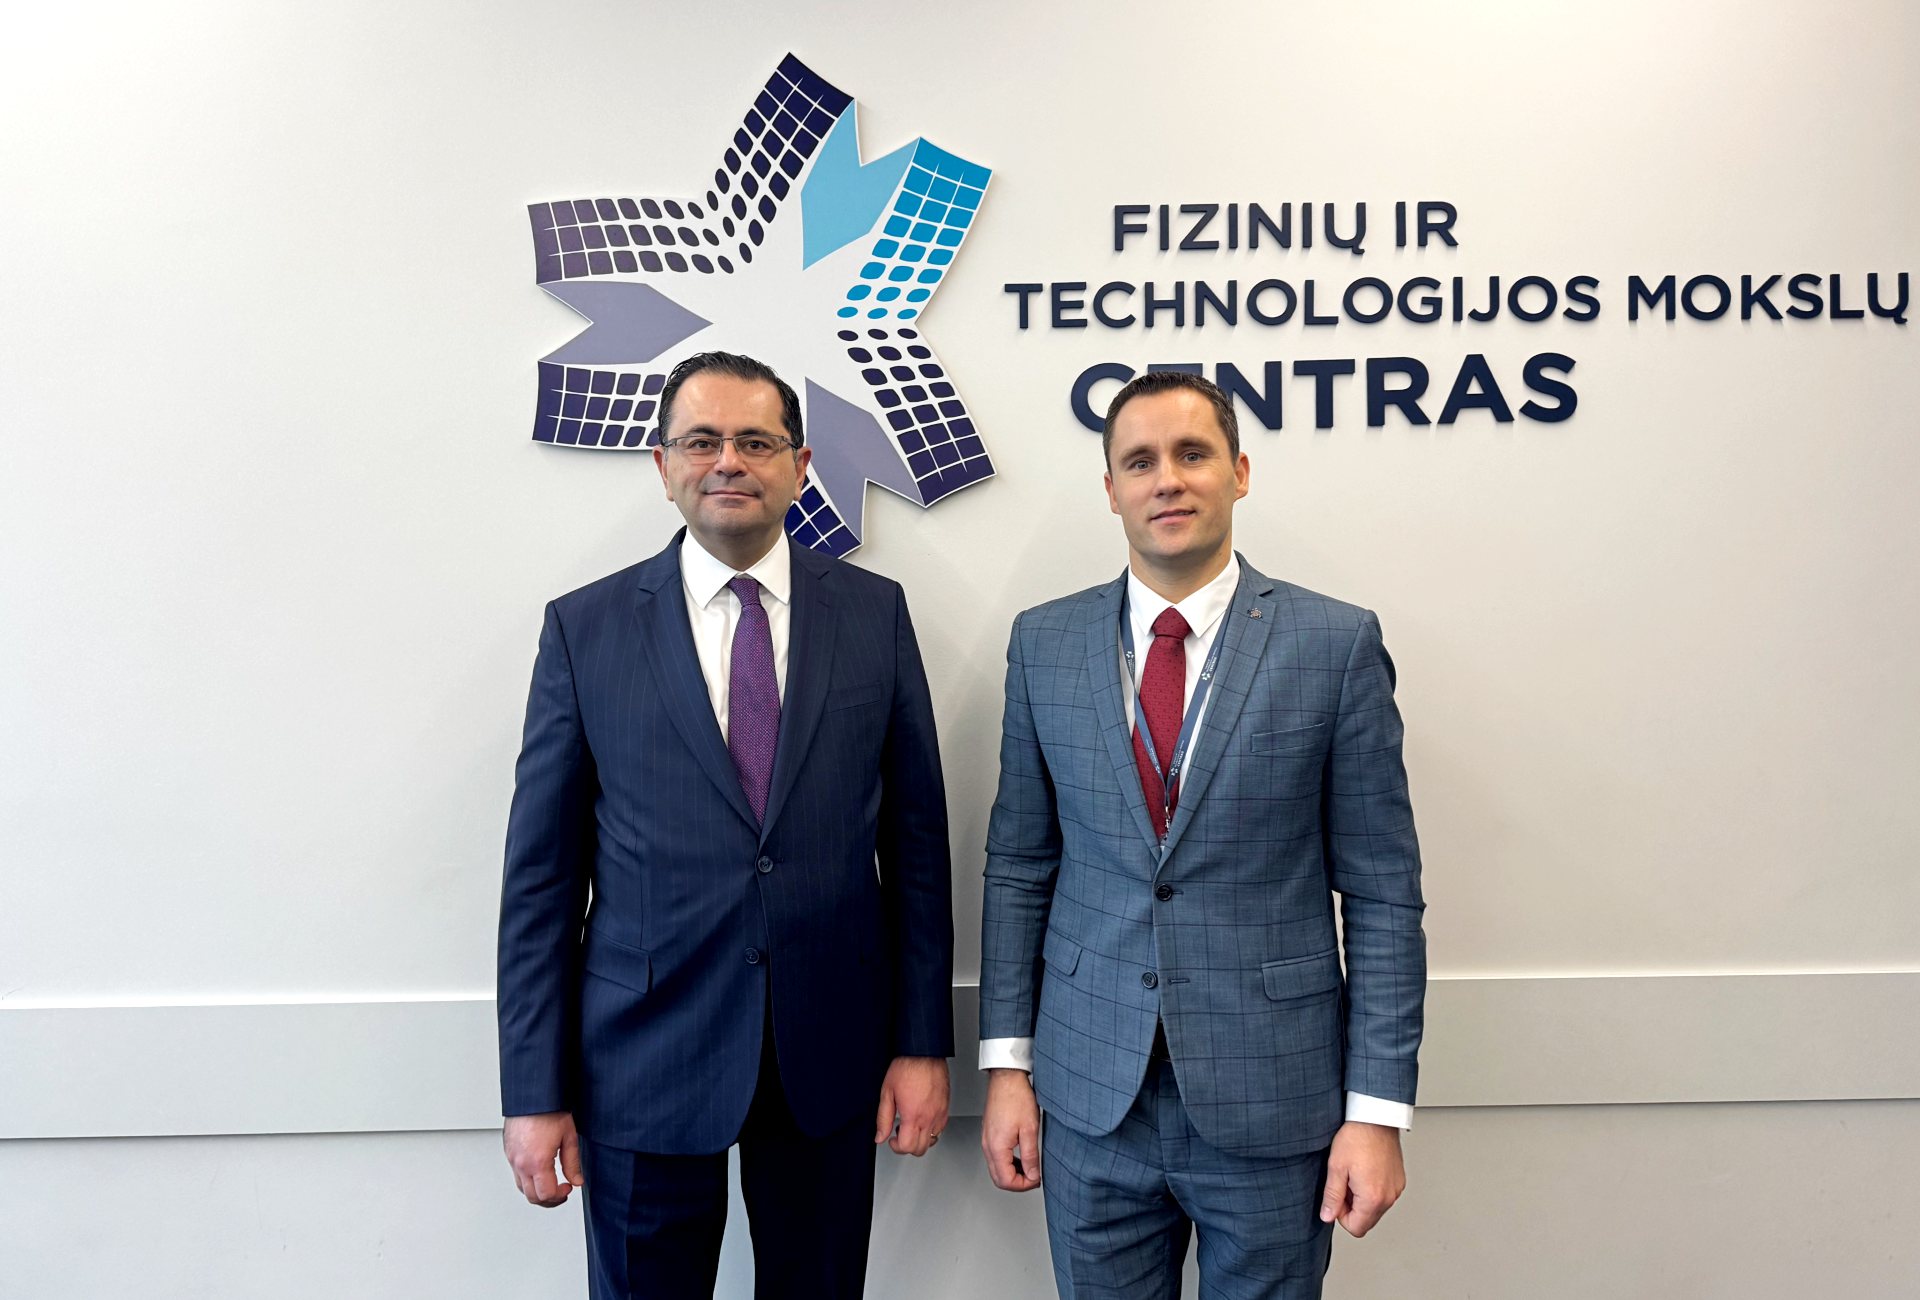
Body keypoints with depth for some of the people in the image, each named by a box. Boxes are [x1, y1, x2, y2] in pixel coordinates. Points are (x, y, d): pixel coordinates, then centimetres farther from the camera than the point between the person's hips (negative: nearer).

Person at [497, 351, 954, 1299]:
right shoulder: (584, 628, -3)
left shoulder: (874, 613, 0)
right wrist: (533, 1092, -3)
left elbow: (916, 839, 2)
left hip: (832, 1054, 1)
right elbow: (541, 875, -1)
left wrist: (923, 1043, 0)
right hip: (645, 1060, -1)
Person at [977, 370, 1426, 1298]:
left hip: (1273, 1103, -2)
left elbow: (1382, 895, -5)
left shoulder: (1336, 644, -6)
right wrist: (1006, 1062, 2)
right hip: (1091, 1101, 2)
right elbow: (1018, 867, 5)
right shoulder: (1044, 643, 2)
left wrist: (1378, 1109, -6)